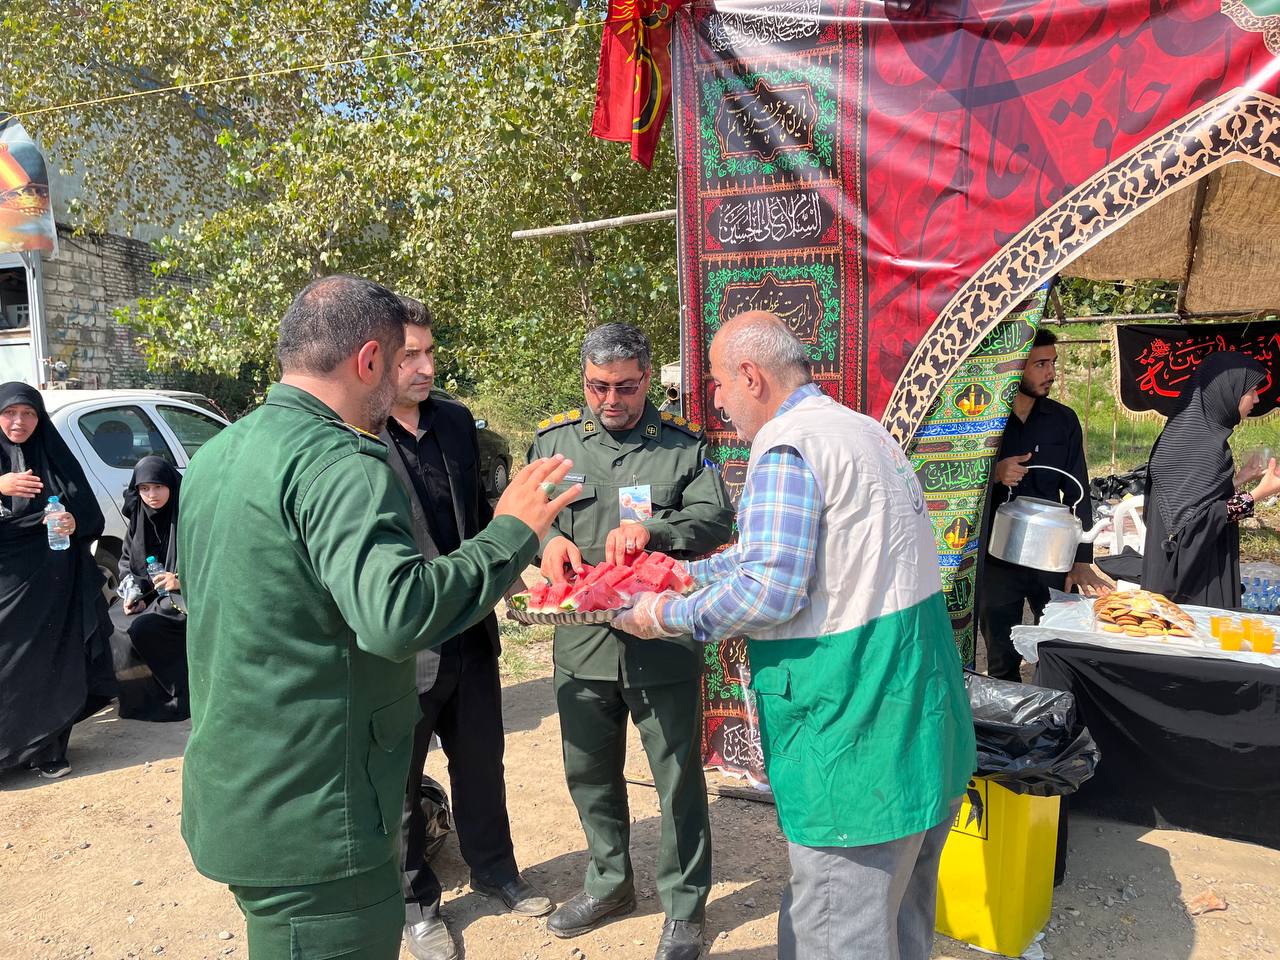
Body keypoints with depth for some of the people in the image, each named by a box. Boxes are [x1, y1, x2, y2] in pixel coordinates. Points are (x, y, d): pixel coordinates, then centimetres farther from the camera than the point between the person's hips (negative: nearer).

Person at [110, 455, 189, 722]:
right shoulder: (139, 517, 5)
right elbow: (127, 560, 12)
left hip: (184, 596, -7)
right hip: (149, 593, 7)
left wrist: (182, 580, -28)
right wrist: (135, 594, -3)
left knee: (142, 628, -24)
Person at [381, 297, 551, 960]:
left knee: (482, 762, 22)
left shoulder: (456, 419, 3)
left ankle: (494, 870, 44)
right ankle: (417, 901, 36)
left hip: (470, 629, 6)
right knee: (401, 779, 14)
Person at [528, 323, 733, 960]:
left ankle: (683, 905, 29)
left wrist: (651, 529, -25)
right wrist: (548, 537, -18)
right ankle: (609, 883, 42)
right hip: (583, 641, 3)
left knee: (678, 777, 8)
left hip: (663, 641, -3)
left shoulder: (683, 444, 0)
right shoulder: (554, 440, 7)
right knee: (589, 771, 18)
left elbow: (716, 520, -8)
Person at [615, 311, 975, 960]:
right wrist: (689, 573, 23)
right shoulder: (864, 430, 14)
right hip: (922, 712, 10)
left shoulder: (786, 448, -17)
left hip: (854, 728, -10)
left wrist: (671, 615, -9)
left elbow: (770, 589, -24)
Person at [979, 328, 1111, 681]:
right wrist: (994, 475, -21)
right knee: (1002, 663, 8)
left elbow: (1077, 494, 4)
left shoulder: (1064, 420, 4)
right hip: (996, 558, -2)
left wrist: (1082, 561, -3)